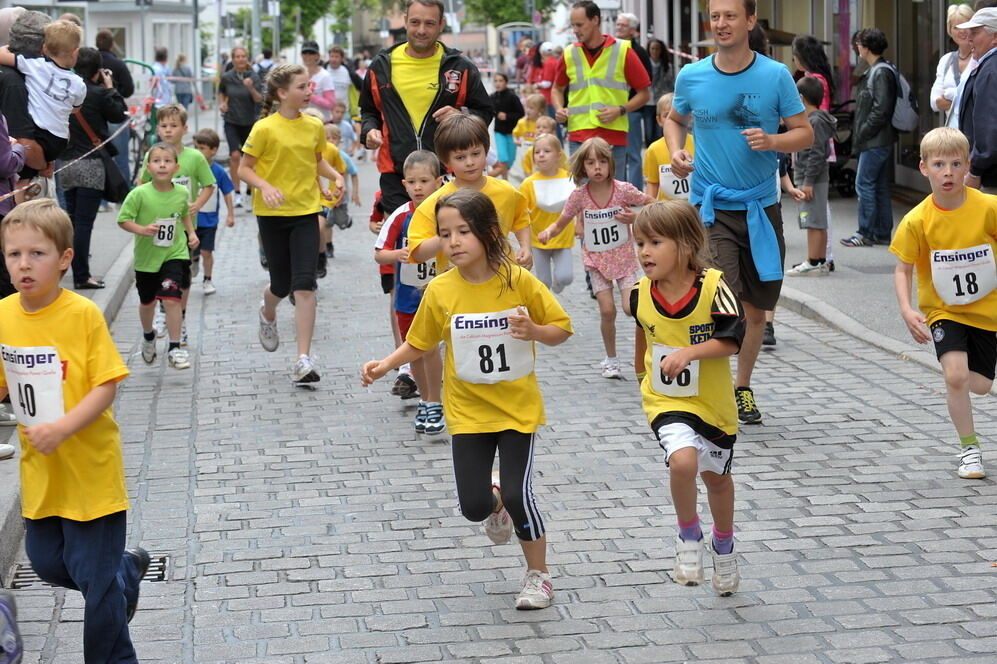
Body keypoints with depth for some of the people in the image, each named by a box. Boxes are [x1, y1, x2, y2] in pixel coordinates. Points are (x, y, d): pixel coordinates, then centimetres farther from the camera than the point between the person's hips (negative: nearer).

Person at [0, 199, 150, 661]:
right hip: (39, 468, 6)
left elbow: (107, 385, -16)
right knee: (47, 564, 18)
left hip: (89, 466, -6)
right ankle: (127, 569, 44)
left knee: (96, 579, 2)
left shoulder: (82, 314, -16)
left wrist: (63, 428, -26)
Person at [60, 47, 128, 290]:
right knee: (84, 221, -6)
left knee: (73, 217, 18)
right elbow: (118, 114, -1)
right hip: (91, 163, -6)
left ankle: (73, 262, 31)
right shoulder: (98, 94, -14)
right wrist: (110, 87, 9)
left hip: (67, 162, 6)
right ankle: (81, 276, -6)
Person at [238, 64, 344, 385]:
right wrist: (265, 187, -23)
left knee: (304, 284, -10)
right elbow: (244, 169, -6)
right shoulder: (265, 129, -9)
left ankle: (303, 360, -9)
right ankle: (268, 313, 47)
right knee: (282, 285, 8)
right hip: (272, 214, -2)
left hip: (306, 212, 2)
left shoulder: (314, 126, 3)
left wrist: (336, 176, 1)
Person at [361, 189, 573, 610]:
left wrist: (534, 331, -25)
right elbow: (420, 343, 5)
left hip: (518, 406, -2)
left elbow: (561, 329, -5)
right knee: (473, 505, -1)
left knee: (518, 493, -11)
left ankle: (538, 575, 14)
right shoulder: (440, 291, -8)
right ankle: (495, 503, 40)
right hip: (468, 410, 2)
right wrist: (385, 365, -9)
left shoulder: (519, 282, -14)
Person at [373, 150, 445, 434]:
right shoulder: (400, 217, -10)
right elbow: (379, 254, -9)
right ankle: (424, 400, 30)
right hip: (406, 295, 2)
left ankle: (434, 404, 3)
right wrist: (397, 254, -29)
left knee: (429, 346, -11)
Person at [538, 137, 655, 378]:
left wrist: (636, 218, -19)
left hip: (624, 257, -1)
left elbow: (654, 206, -1)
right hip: (596, 259, 1)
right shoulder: (579, 196, -9)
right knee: (607, 310, -6)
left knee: (631, 307, -15)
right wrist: (547, 232, -22)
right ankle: (611, 359, 12)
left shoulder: (623, 190, -12)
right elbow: (560, 224, 0)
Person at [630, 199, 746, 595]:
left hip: (713, 402, -1)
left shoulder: (713, 287, -18)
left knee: (716, 476, 18)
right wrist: (642, 375, 27)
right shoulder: (641, 294, -7)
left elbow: (731, 340, -19)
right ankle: (688, 537, -2)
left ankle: (723, 546, 46)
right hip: (666, 401, 1)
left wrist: (689, 352, -33)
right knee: (683, 459, -27)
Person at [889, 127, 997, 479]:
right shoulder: (917, 221, -16)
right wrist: (906, 309, -22)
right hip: (944, 310, -1)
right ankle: (969, 447, 0)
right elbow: (903, 269, -7)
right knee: (955, 375, -20)